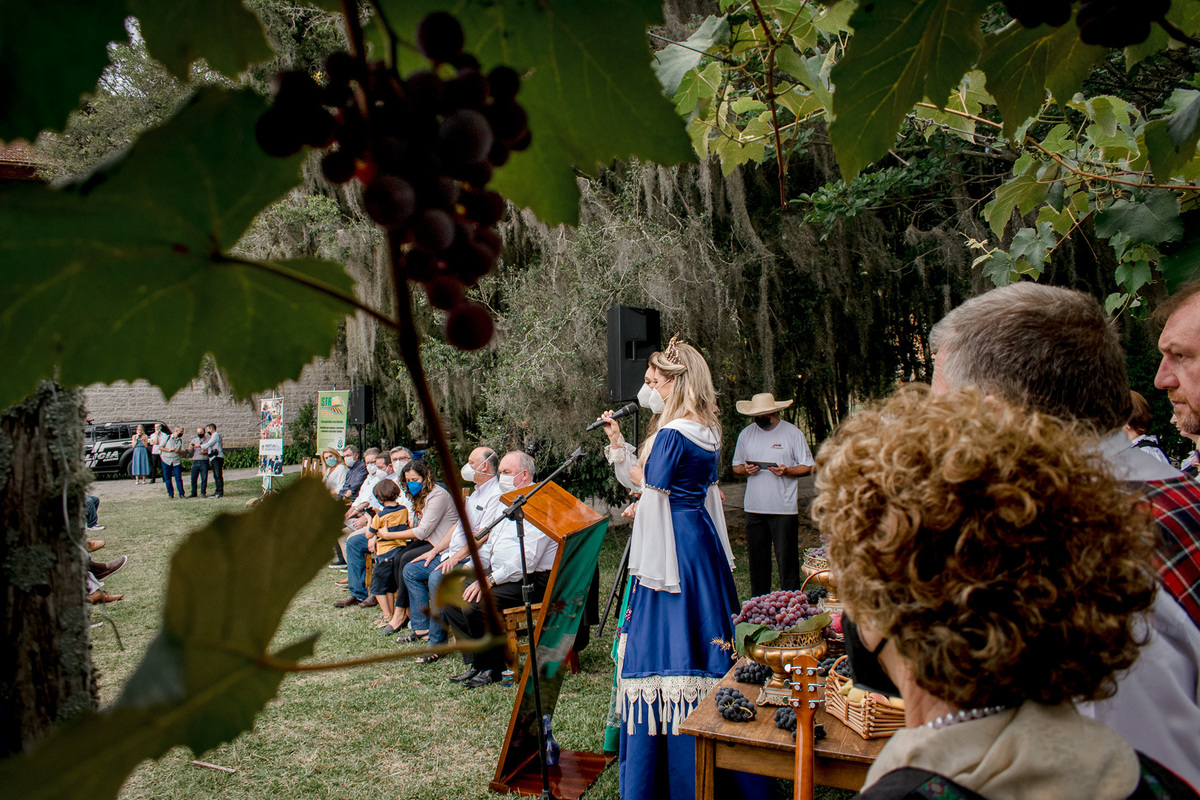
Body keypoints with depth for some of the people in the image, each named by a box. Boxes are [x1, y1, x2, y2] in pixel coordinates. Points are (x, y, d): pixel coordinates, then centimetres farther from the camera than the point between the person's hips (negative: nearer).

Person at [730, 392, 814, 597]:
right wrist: (745, 470, -6)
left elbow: (808, 466, 3)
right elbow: (736, 467, 17)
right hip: (754, 508, 4)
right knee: (757, 559, 9)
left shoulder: (792, 433, 0)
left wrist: (787, 471, -15)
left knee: (787, 559, -3)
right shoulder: (746, 433, 10)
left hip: (784, 508, -3)